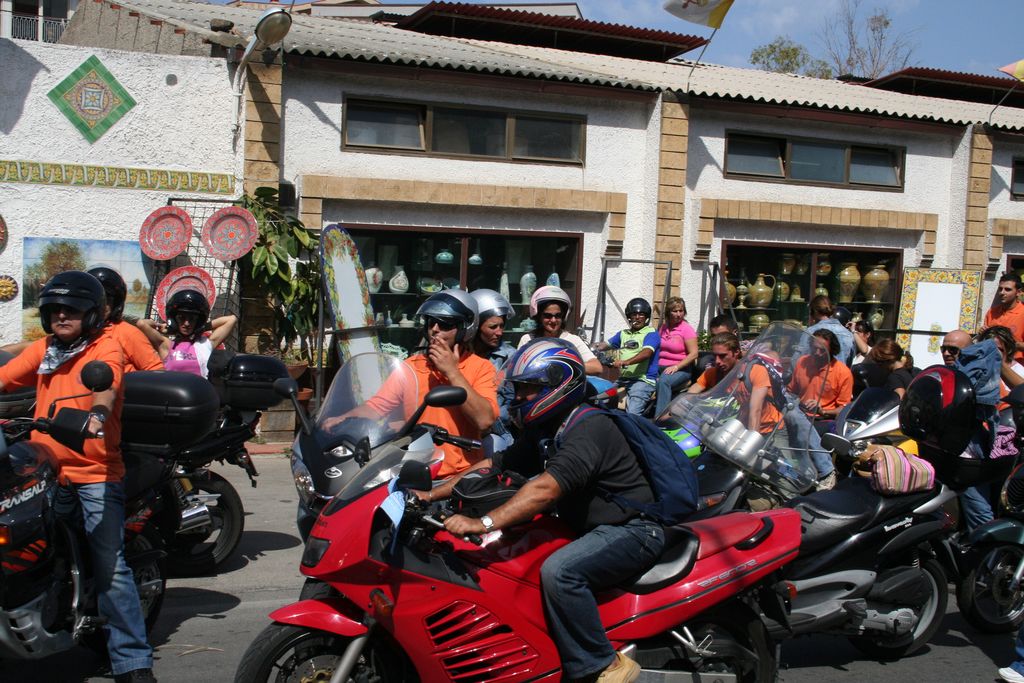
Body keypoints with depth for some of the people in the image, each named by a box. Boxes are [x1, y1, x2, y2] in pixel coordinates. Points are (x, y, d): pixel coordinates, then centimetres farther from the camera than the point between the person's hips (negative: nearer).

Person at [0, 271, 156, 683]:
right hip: (46, 473, 6)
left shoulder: (105, 347, -1)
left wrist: (97, 414, -41)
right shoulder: (42, 349, 16)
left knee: (111, 568, -9)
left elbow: (107, 384, -21)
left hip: (97, 473, -5)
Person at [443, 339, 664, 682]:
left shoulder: (589, 429, -21)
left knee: (558, 571, -32)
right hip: (596, 530, 10)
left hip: (633, 531, -10)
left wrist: (483, 523, -40)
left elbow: (546, 489, -33)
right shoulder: (545, 433, 10)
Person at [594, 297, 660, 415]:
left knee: (632, 415, -25)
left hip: (643, 380, -7)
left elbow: (646, 352, -19)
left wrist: (626, 362, -36)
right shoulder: (623, 334, 23)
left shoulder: (651, 334, -2)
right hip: (623, 379, 7)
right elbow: (607, 344, 20)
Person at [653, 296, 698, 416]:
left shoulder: (686, 329, -4)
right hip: (660, 368, 6)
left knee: (663, 381, -37)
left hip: (681, 369, -6)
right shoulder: (663, 328, 14)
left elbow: (694, 354, -10)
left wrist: (676, 367, -19)